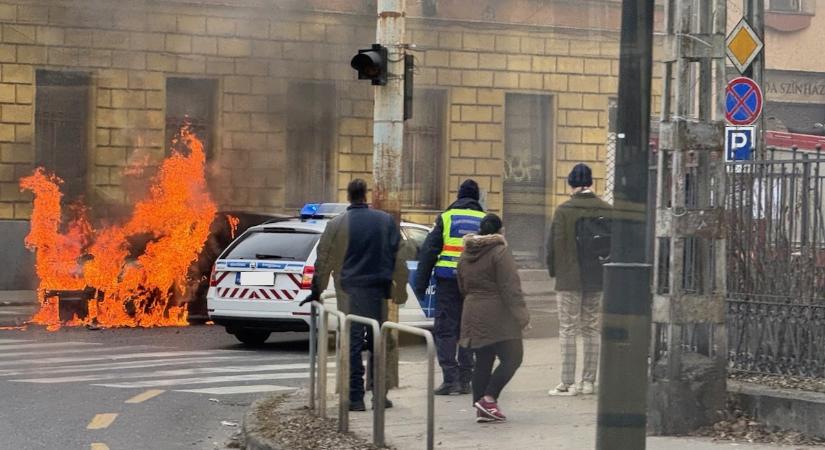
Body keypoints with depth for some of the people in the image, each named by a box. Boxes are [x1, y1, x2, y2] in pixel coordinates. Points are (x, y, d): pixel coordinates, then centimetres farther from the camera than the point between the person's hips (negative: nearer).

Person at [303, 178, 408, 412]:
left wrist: (317, 291, 11)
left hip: (350, 290, -2)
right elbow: (397, 258, 8)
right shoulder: (386, 221, 5)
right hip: (378, 291, 2)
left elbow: (324, 260, 2)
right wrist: (400, 290, 14)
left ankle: (355, 397, -5)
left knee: (353, 344, -1)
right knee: (377, 342, 12)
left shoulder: (337, 225, -2)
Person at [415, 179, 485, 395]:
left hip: (448, 281, -2)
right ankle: (465, 380, 11)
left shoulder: (446, 217, 5)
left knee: (445, 329, 0)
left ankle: (450, 378, -10)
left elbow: (428, 252, 2)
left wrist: (420, 284, 5)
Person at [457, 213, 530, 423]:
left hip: (473, 315, 8)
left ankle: (481, 409, 8)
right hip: (498, 317, -8)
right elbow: (510, 288, -16)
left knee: (483, 361, 11)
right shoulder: (500, 252, -11)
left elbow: (463, 287, 21)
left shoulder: (466, 254, 13)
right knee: (512, 358, -1)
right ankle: (488, 399, -12)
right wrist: (521, 315, -15)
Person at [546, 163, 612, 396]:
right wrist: (605, 270, 15)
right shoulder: (606, 210, 1)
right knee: (591, 329, 12)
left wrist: (553, 270, 6)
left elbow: (554, 244, -9)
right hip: (597, 279, 4)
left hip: (570, 279, -4)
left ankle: (568, 383, -3)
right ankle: (588, 381, 14)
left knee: (568, 330, 0)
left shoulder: (564, 210, -11)